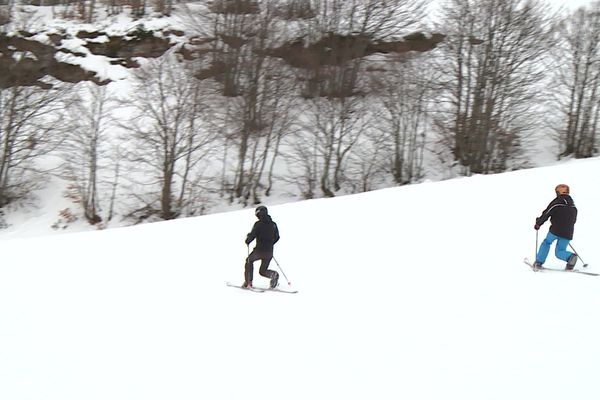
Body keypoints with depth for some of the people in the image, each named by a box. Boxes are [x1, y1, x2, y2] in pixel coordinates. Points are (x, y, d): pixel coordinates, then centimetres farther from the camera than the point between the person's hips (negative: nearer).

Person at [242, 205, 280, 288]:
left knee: (249, 260, 25)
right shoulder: (273, 224, 9)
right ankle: (273, 274, -16)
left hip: (259, 250, -5)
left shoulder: (258, 224, -9)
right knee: (262, 271, 17)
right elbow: (277, 237, 15)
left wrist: (247, 241, 8)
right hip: (269, 252, 5)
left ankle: (248, 282, 18)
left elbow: (252, 235, -13)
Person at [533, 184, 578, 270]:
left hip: (556, 230, -4)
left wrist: (538, 223, 10)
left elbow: (546, 214, -4)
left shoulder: (556, 203, -4)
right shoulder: (573, 206, 15)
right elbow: (574, 220, 23)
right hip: (568, 233, 4)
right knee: (559, 252, 10)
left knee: (546, 242, 20)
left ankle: (539, 262, 14)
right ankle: (571, 256, -19)